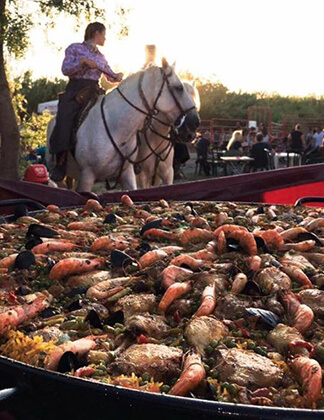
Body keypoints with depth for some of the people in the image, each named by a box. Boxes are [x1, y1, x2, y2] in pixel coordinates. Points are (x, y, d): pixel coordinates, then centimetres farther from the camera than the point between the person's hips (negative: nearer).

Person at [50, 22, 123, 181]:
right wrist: (83, 61, -14)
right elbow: (65, 69, -2)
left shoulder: (100, 56, 23)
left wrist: (118, 77, 5)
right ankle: (61, 163, -22)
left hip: (94, 92, 5)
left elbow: (110, 76, 28)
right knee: (64, 120, -27)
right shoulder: (75, 48, 8)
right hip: (75, 91, -5)